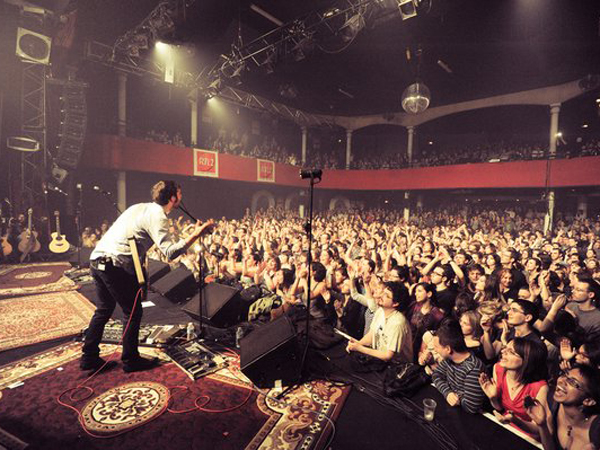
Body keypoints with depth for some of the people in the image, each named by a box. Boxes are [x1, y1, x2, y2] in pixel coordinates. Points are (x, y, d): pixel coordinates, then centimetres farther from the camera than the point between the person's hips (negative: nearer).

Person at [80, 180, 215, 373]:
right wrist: (195, 235, -26)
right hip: (115, 265, -9)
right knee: (133, 312, 6)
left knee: (104, 309, 22)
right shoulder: (158, 216, -12)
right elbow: (170, 252, -24)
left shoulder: (140, 207, 16)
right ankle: (130, 360, 18)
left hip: (97, 258, 9)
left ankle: (89, 357, 31)